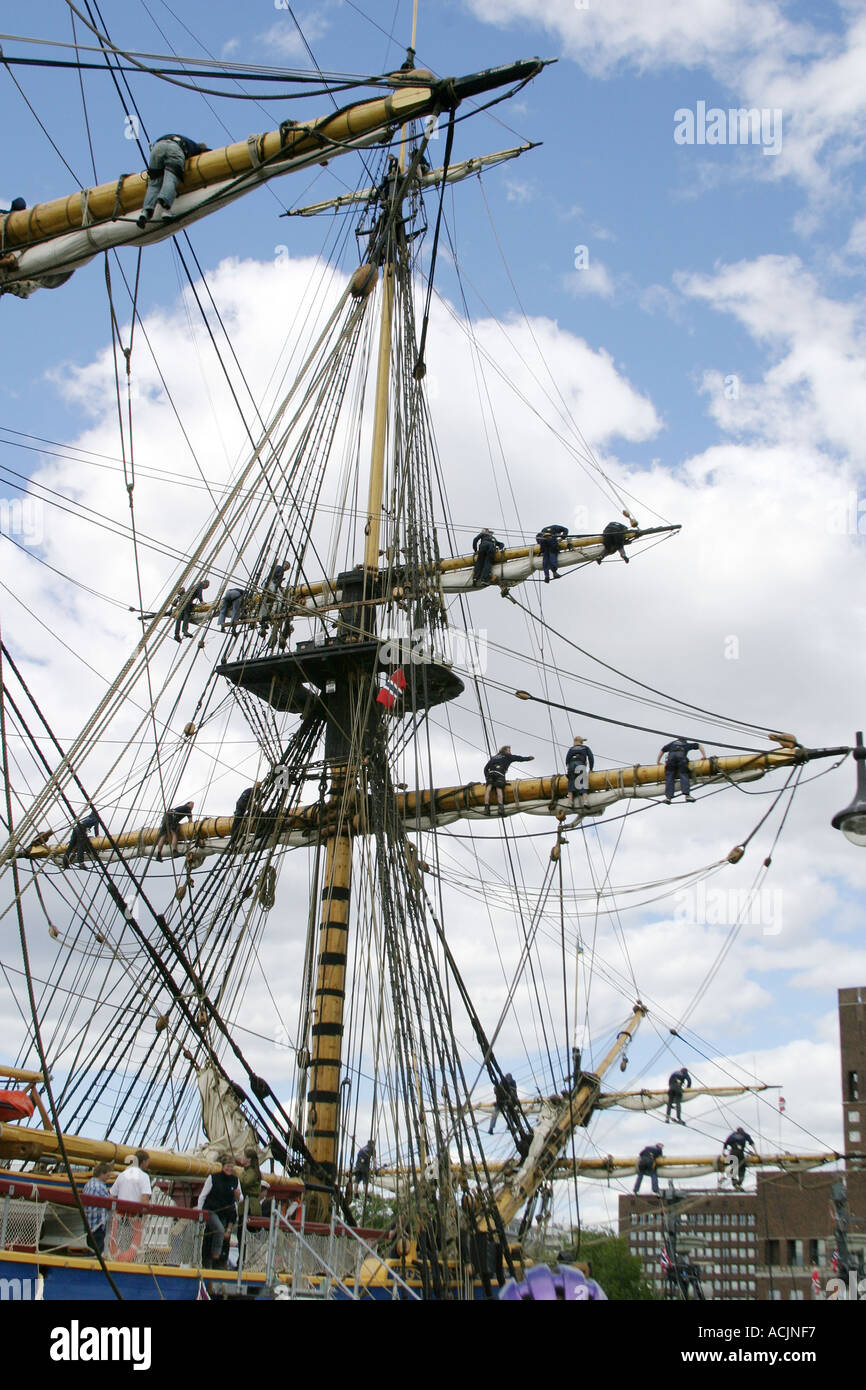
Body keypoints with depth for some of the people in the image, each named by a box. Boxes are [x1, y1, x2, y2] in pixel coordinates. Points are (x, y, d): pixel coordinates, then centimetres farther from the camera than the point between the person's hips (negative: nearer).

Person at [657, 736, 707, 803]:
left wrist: (658, 761, 43)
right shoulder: (687, 744, 36)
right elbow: (699, 745, 37)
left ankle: (668, 797, -13)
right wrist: (704, 756, 35)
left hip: (671, 758, 1)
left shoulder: (672, 743, 38)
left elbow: (662, 750, 37)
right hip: (681, 758, -1)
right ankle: (687, 795, -22)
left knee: (669, 778, -1)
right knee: (684, 777, -5)